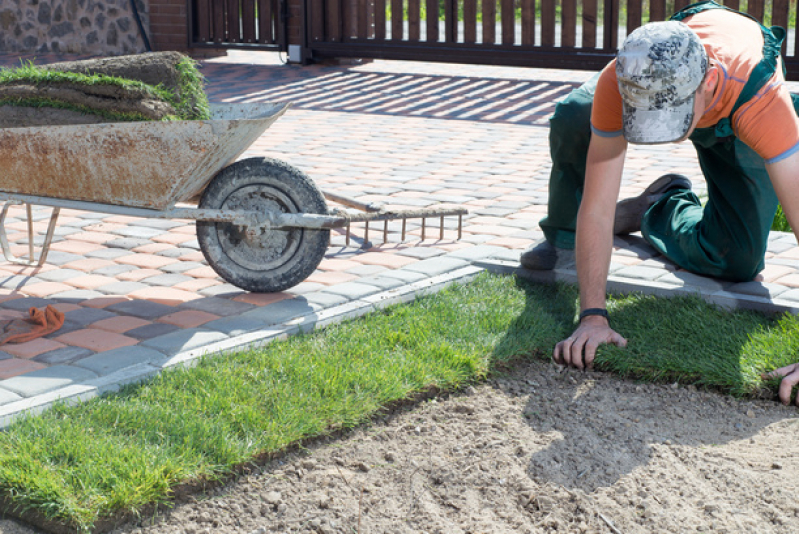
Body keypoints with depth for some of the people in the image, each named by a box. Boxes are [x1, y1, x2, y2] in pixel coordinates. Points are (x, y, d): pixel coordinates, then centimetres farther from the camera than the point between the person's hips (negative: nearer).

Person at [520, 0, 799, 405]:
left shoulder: (762, 97, -49)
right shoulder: (617, 86, -43)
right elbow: (597, 210, -39)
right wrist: (593, 316, -45)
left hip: (735, 125, -1)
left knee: (738, 261, -16)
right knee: (572, 118, -28)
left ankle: (665, 211, 17)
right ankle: (564, 236, 3)